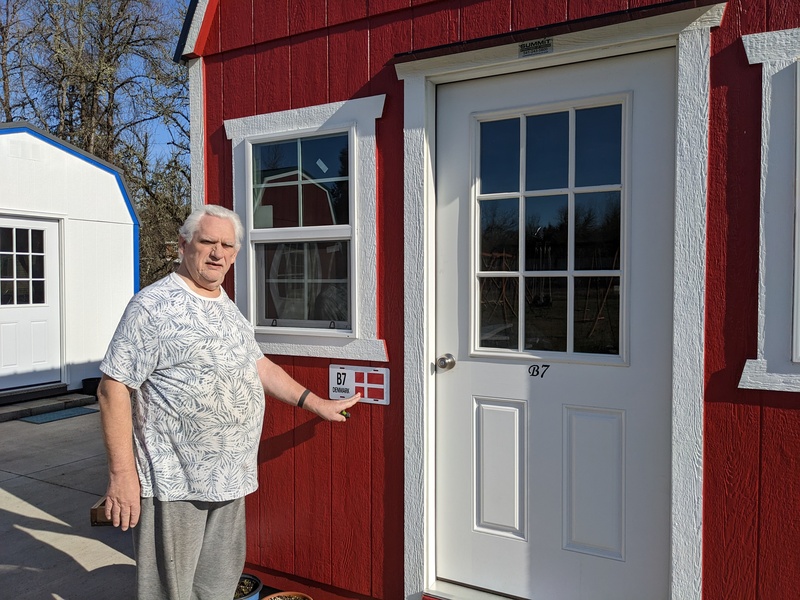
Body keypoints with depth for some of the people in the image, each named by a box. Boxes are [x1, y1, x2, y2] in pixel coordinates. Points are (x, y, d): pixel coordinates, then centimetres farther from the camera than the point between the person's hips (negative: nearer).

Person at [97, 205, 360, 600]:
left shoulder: (228, 309, 13)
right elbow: (113, 387, -15)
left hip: (230, 478, 7)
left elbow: (259, 365, 22)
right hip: (174, 482, -7)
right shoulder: (154, 306, -13)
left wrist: (314, 402, 20)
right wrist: (122, 474, -18)